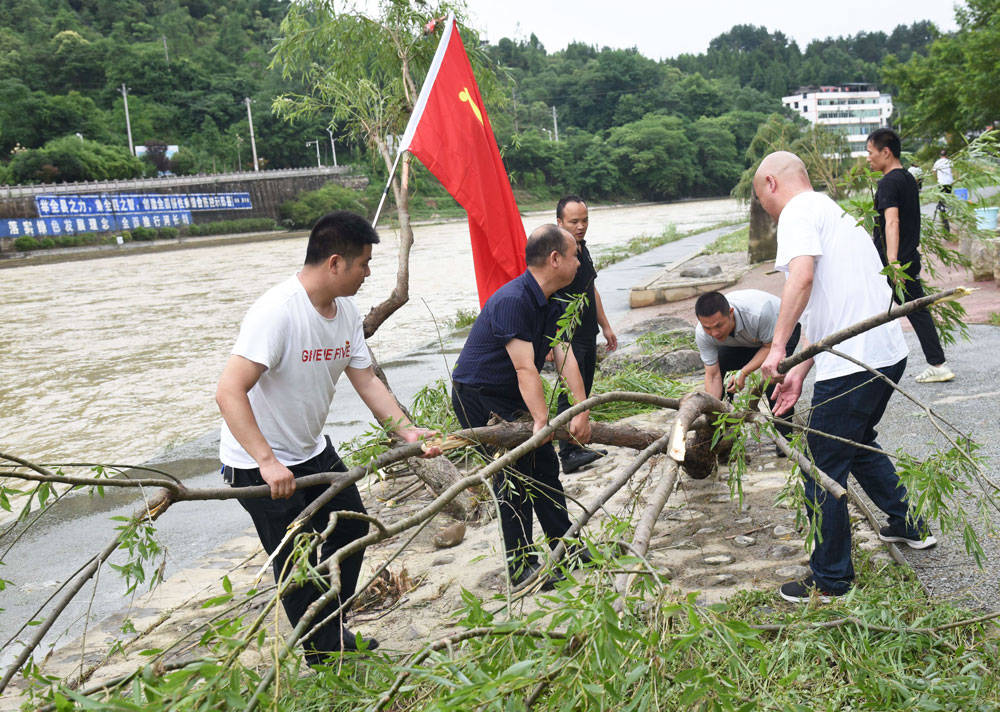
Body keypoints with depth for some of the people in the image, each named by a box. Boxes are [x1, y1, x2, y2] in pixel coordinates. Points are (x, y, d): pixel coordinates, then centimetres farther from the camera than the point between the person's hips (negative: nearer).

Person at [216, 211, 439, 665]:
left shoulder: (346, 311, -2)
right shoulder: (277, 311, -30)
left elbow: (366, 380, 3)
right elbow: (229, 393, -35)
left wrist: (406, 430, -8)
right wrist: (268, 462, -39)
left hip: (312, 450, 9)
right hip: (259, 464, -9)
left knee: (351, 529, 18)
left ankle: (332, 632, 38)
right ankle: (324, 659, 21)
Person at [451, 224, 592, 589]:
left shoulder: (550, 304, 2)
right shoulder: (512, 301, -28)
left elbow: (565, 358, -7)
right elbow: (525, 368, -34)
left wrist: (582, 412, -15)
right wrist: (541, 420, -38)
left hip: (512, 397, 9)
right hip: (477, 397, -9)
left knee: (545, 464, 13)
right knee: (515, 475, -9)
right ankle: (522, 569, 1)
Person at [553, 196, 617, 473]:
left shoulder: (583, 249, 13)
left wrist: (605, 326, 24)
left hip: (588, 336, 9)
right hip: (567, 337, -9)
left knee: (583, 395, 12)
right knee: (570, 395, -9)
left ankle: (577, 448, 20)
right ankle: (569, 454, -6)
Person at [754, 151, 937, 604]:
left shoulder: (798, 211, -8)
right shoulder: (833, 211, 22)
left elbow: (801, 278, -28)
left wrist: (777, 346, -23)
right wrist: (799, 372, 18)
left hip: (852, 364, -10)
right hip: (888, 353, 10)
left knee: (823, 471, 3)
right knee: (858, 445, 30)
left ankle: (830, 579, 14)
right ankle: (908, 525, 45)